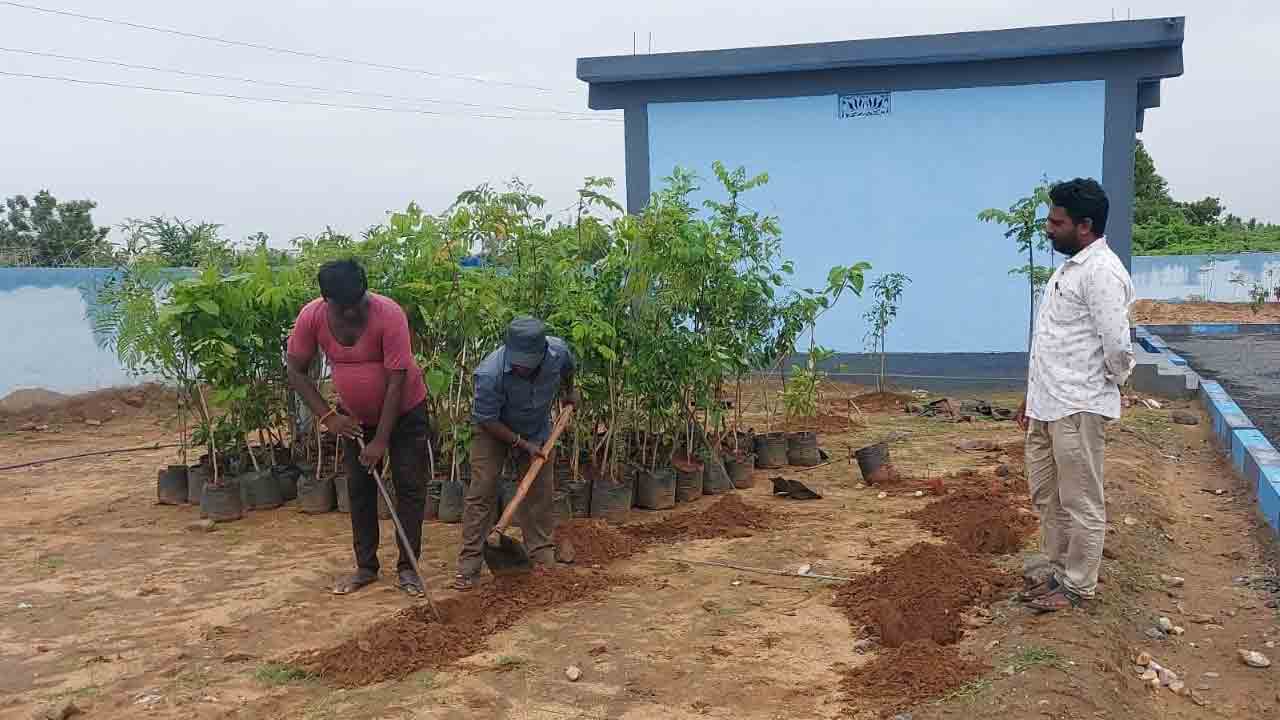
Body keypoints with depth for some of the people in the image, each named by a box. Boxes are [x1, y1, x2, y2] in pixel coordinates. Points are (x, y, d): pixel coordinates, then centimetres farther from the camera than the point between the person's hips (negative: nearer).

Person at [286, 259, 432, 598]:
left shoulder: (389, 315, -31)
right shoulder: (312, 317, -20)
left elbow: (396, 382, -28)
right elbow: (296, 372, -8)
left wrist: (381, 440, -26)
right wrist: (328, 416, -16)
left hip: (404, 411, -4)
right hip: (355, 417, 4)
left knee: (409, 486, -2)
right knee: (359, 489, 8)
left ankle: (407, 568, 6)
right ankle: (365, 566, 19)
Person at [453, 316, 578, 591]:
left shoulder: (558, 351, -26)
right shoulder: (489, 374, -38)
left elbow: (567, 368, 2)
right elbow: (487, 420, -25)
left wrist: (568, 391, 18)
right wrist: (522, 444, -23)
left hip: (537, 430, 4)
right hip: (494, 430, -4)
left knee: (540, 493, 4)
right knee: (482, 491, -11)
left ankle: (543, 558, 17)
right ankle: (468, 566, -7)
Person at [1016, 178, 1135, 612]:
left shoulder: (1102, 272, -18)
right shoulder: (1070, 267, 14)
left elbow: (1117, 344, -22)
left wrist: (1116, 378, -2)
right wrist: (1033, 395, 21)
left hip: (1078, 409, -10)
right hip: (1047, 405, 10)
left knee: (1081, 503, 4)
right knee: (1046, 495, 18)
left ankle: (1078, 589, 16)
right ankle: (1060, 574, 32)